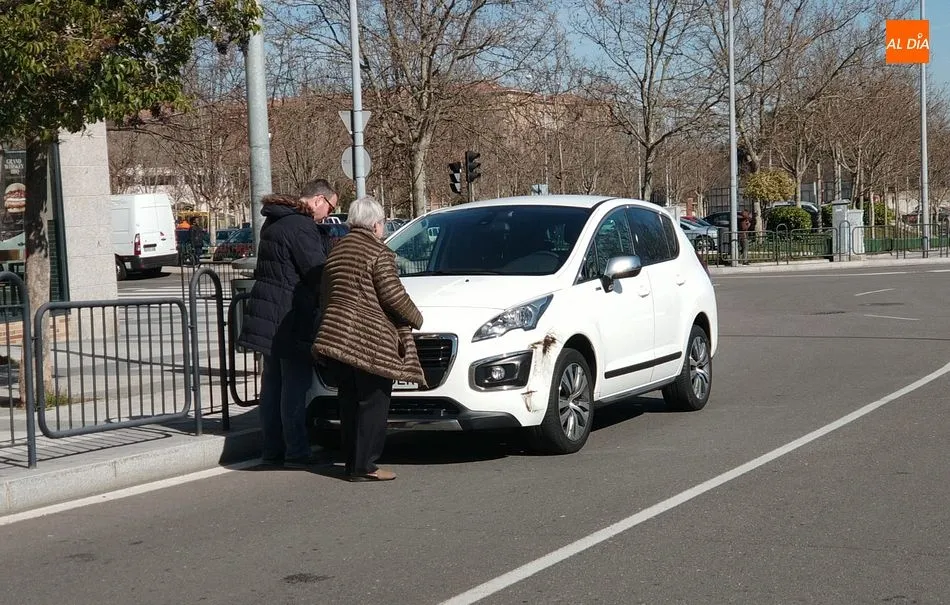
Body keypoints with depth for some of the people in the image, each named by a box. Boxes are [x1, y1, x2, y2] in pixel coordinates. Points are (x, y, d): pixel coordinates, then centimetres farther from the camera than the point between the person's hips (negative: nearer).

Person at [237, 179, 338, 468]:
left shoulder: (275, 222, 16)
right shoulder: (301, 226, -16)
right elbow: (317, 272, -17)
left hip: (269, 315, 10)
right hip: (292, 319, -10)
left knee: (273, 383, 13)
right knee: (295, 385, -5)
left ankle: (272, 449, 19)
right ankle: (297, 452, -1)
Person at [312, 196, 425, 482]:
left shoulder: (337, 250, 17)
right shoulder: (378, 253, -7)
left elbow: (325, 295, 20)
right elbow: (393, 296, -12)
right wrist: (415, 319, 4)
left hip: (335, 336, 8)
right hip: (370, 341, -8)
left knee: (350, 402, 14)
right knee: (372, 403, -1)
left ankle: (353, 462, 19)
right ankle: (364, 466, -1)